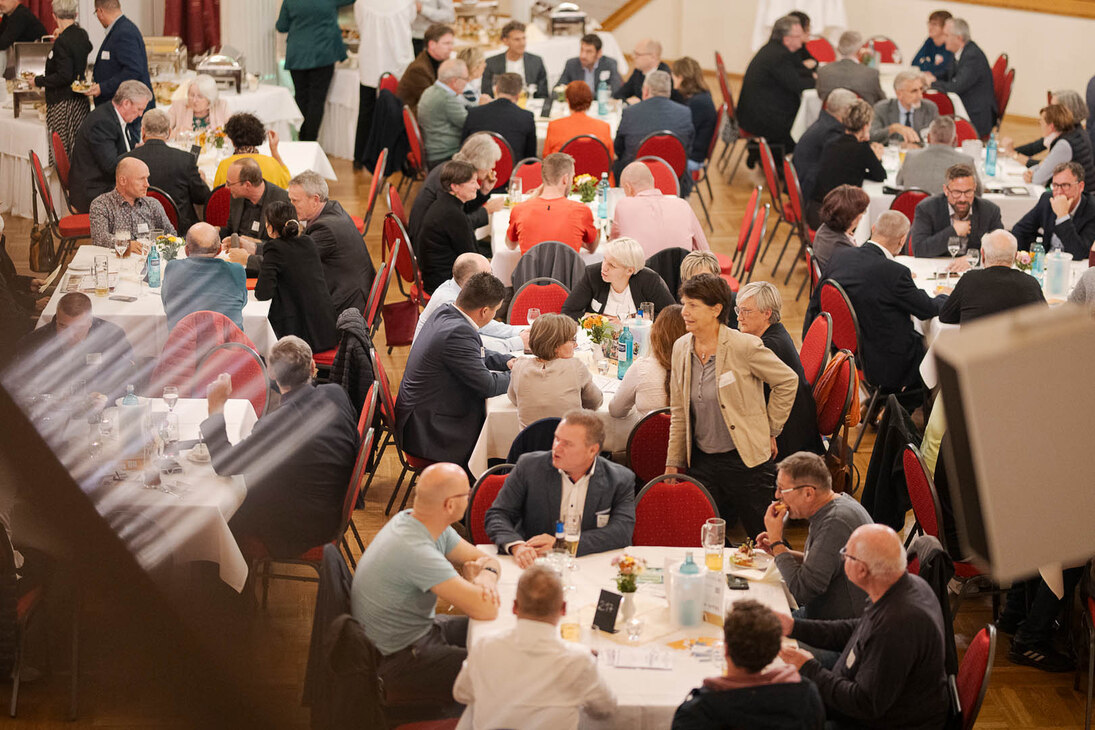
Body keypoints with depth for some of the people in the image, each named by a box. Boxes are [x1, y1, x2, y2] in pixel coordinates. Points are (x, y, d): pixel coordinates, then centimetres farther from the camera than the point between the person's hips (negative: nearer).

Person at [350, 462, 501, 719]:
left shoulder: (412, 520, -3)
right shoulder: (415, 551, -33)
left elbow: (487, 559, 7)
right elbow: (485, 610, -35)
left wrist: (487, 576, -17)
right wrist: (474, 581, -13)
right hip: (396, 662, -10)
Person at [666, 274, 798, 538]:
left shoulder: (745, 346, -15)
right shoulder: (681, 348, 3)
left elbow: (787, 381, -1)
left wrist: (770, 430, 1)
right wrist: (672, 464, 11)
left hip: (746, 460, -5)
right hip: (701, 461, 5)